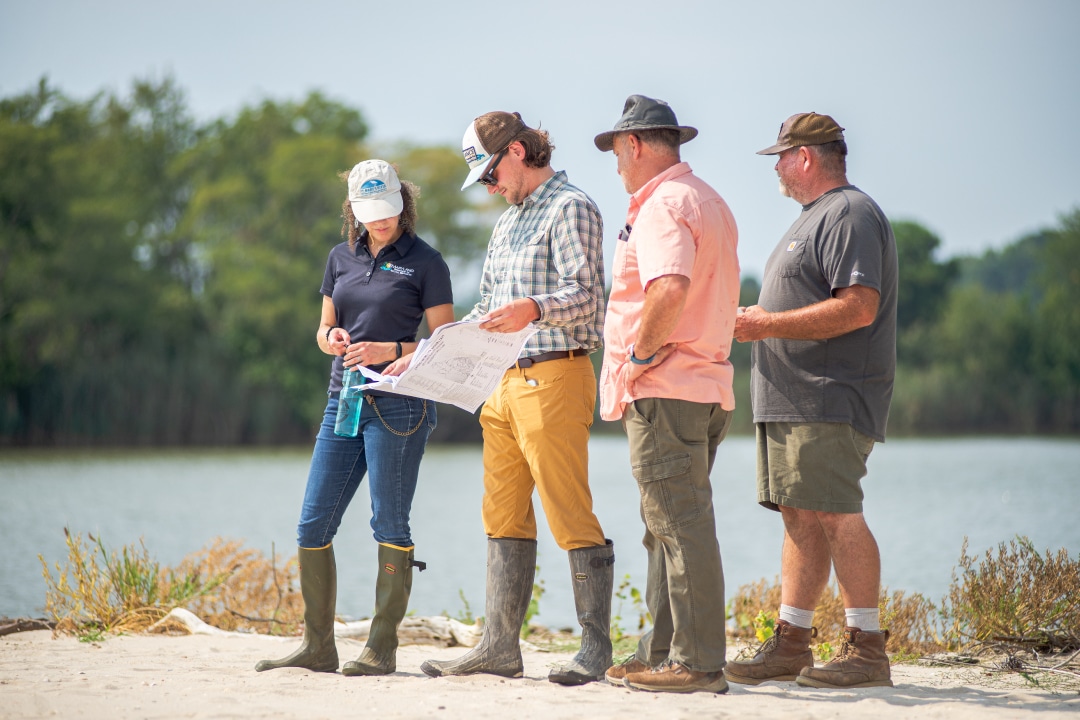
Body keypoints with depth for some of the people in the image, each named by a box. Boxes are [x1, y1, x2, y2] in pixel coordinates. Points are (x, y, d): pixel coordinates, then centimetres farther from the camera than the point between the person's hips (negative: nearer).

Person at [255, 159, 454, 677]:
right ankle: (318, 648, 11)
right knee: (313, 525, 3)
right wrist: (334, 337, -3)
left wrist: (391, 351, -17)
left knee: (389, 526, -3)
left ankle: (382, 648, 3)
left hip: (398, 405, -6)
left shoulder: (425, 262, -1)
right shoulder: (342, 257, 15)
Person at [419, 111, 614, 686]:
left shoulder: (571, 209, -6)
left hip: (554, 376, -9)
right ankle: (500, 647, 10)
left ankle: (596, 647, -1)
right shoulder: (508, 222, 22)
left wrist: (532, 309, -36)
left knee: (571, 517, -7)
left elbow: (585, 295, -17)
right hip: (504, 380, 9)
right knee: (503, 515, 7)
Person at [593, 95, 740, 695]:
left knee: (681, 526, -8)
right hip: (705, 385, 10)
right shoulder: (709, 201, 20)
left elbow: (670, 288, -32)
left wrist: (642, 352, -18)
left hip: (663, 390, -10)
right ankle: (662, 654, 21)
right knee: (669, 526, 15)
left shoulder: (661, 206, -13)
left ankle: (697, 663, -6)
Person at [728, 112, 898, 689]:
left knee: (833, 513, -13)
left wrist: (769, 325, -19)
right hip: (791, 400, 10)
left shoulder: (849, 215, -10)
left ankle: (866, 648, -11)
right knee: (800, 517, 8)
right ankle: (790, 645, 10)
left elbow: (858, 308, -22)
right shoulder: (815, 218, 24)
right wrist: (761, 318, 14)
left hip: (830, 401, -10)